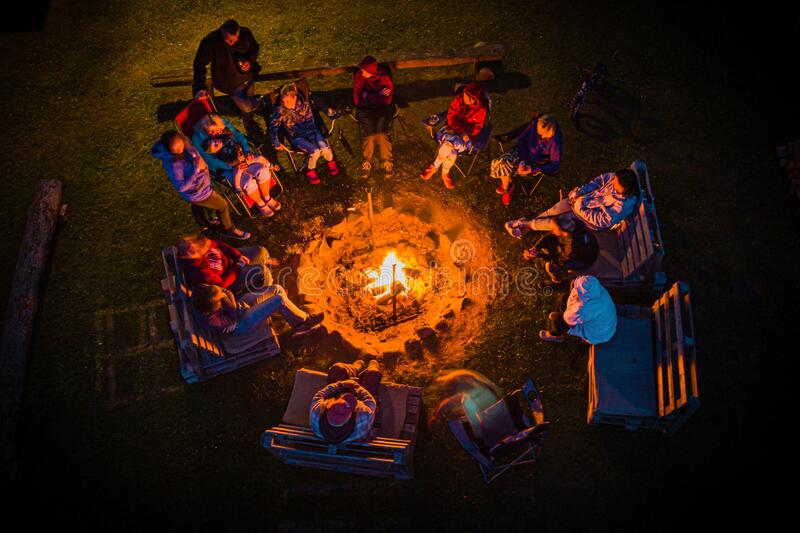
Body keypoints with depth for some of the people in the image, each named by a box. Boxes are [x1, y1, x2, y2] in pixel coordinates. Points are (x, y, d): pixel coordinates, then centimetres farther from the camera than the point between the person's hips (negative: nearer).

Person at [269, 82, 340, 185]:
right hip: (296, 136, -2)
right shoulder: (280, 109, -17)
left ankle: (331, 161, 16)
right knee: (315, 151, -25)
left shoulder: (304, 103, -11)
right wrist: (276, 142, -22)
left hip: (310, 130, 2)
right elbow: (273, 126, -14)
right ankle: (310, 170, 4)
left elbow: (310, 122, -1)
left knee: (325, 148, -19)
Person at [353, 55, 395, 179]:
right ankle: (367, 162, -3)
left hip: (383, 109, 0)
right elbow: (357, 100, -11)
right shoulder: (359, 76, -11)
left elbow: (387, 100, -16)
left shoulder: (385, 77, -14)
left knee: (382, 131, -22)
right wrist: (378, 95, -15)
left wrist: (366, 96, -16)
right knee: (369, 131, -21)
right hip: (365, 110, 1)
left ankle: (387, 161, -4)